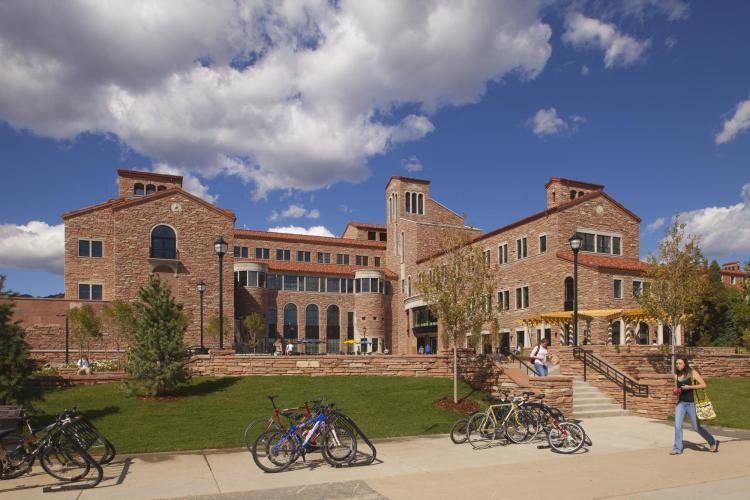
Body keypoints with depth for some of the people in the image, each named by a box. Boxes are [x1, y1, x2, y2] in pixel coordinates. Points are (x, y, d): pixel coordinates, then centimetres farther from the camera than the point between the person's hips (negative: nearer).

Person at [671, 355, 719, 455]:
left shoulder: (693, 373, -6)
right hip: (680, 403, 4)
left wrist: (689, 387, -20)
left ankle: (713, 442, 30)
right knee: (677, 425, -7)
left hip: (691, 404, -4)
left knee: (696, 427, 5)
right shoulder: (676, 376, 6)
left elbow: (703, 385, -12)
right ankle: (677, 448, 1)